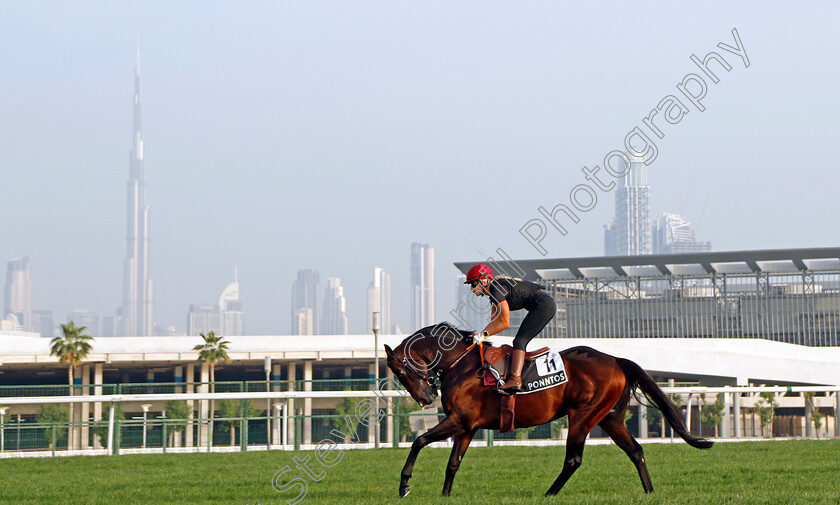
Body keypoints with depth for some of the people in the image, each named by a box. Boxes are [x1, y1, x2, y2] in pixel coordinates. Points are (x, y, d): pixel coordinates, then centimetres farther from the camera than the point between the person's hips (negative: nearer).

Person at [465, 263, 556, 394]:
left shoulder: (497, 290, -14)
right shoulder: (494, 291, 17)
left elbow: (505, 323, -14)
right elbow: (494, 321, 19)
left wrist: (484, 334, -9)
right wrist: (480, 335, 8)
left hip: (542, 304, -11)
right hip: (548, 305, 11)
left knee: (519, 341, -18)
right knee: (521, 342, 17)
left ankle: (515, 380, -32)